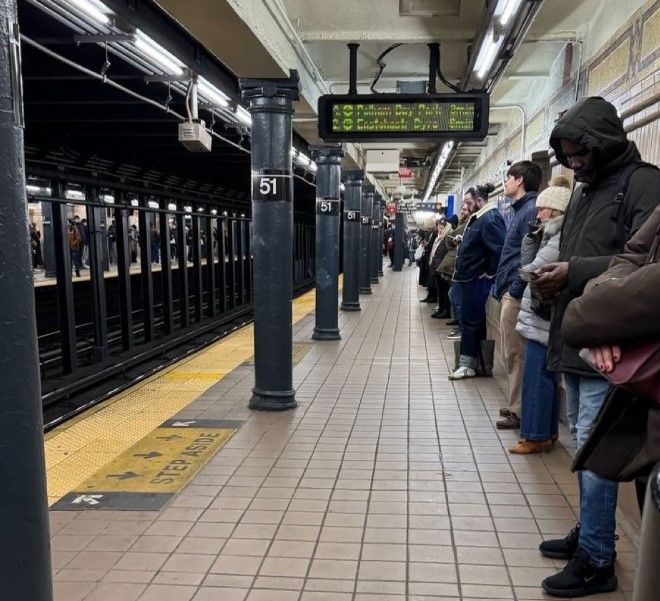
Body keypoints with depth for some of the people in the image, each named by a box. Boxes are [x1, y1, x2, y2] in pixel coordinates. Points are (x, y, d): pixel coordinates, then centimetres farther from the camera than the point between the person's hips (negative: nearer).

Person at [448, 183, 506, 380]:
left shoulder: (490, 219, -18)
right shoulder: (479, 218, 13)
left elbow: (500, 249, -26)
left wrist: (489, 273, -19)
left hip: (478, 280, -10)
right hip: (470, 278, 10)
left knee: (471, 321, -4)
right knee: (473, 320, 13)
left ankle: (468, 365, 3)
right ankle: (469, 362, 21)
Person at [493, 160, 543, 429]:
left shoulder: (531, 211, -14)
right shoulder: (519, 210, 17)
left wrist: (514, 290, -18)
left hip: (516, 295, -10)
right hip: (509, 292, 10)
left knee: (514, 354, -2)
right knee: (510, 353, 16)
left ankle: (518, 411, 7)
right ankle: (517, 404, 26)